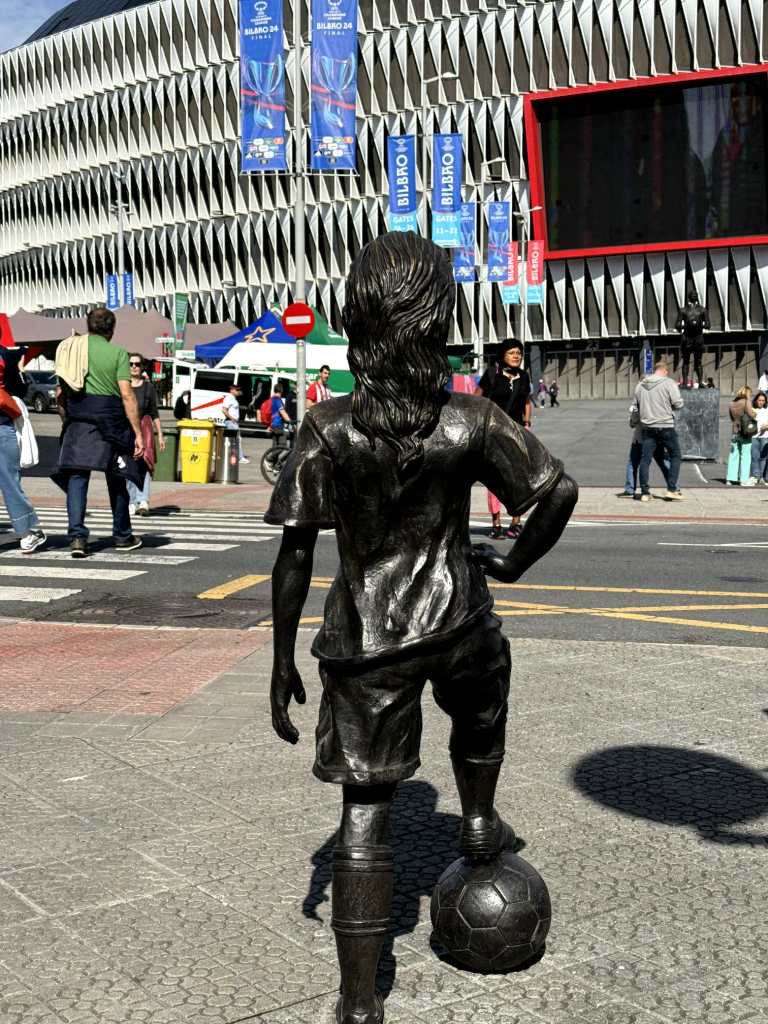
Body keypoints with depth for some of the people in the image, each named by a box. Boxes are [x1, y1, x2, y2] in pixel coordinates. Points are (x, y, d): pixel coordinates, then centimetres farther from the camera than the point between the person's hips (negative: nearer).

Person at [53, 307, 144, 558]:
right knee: (117, 479, 12)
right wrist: (138, 433, -9)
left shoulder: (69, 349, 9)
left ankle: (77, 536, -16)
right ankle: (122, 536, 24)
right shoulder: (117, 353, -2)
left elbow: (60, 394, 11)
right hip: (110, 421, -2)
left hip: (78, 422, 2)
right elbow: (127, 395, -10)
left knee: (76, 477, 1)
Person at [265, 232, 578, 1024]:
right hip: (455, 622, 1)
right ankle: (478, 826, 52)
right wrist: (514, 563, 7)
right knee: (481, 705, 37)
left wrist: (282, 662, -2)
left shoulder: (328, 429, -11)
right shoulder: (471, 422, -10)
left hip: (365, 641, 0)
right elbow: (558, 491, -11)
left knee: (365, 809, 7)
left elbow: (295, 552, -10)